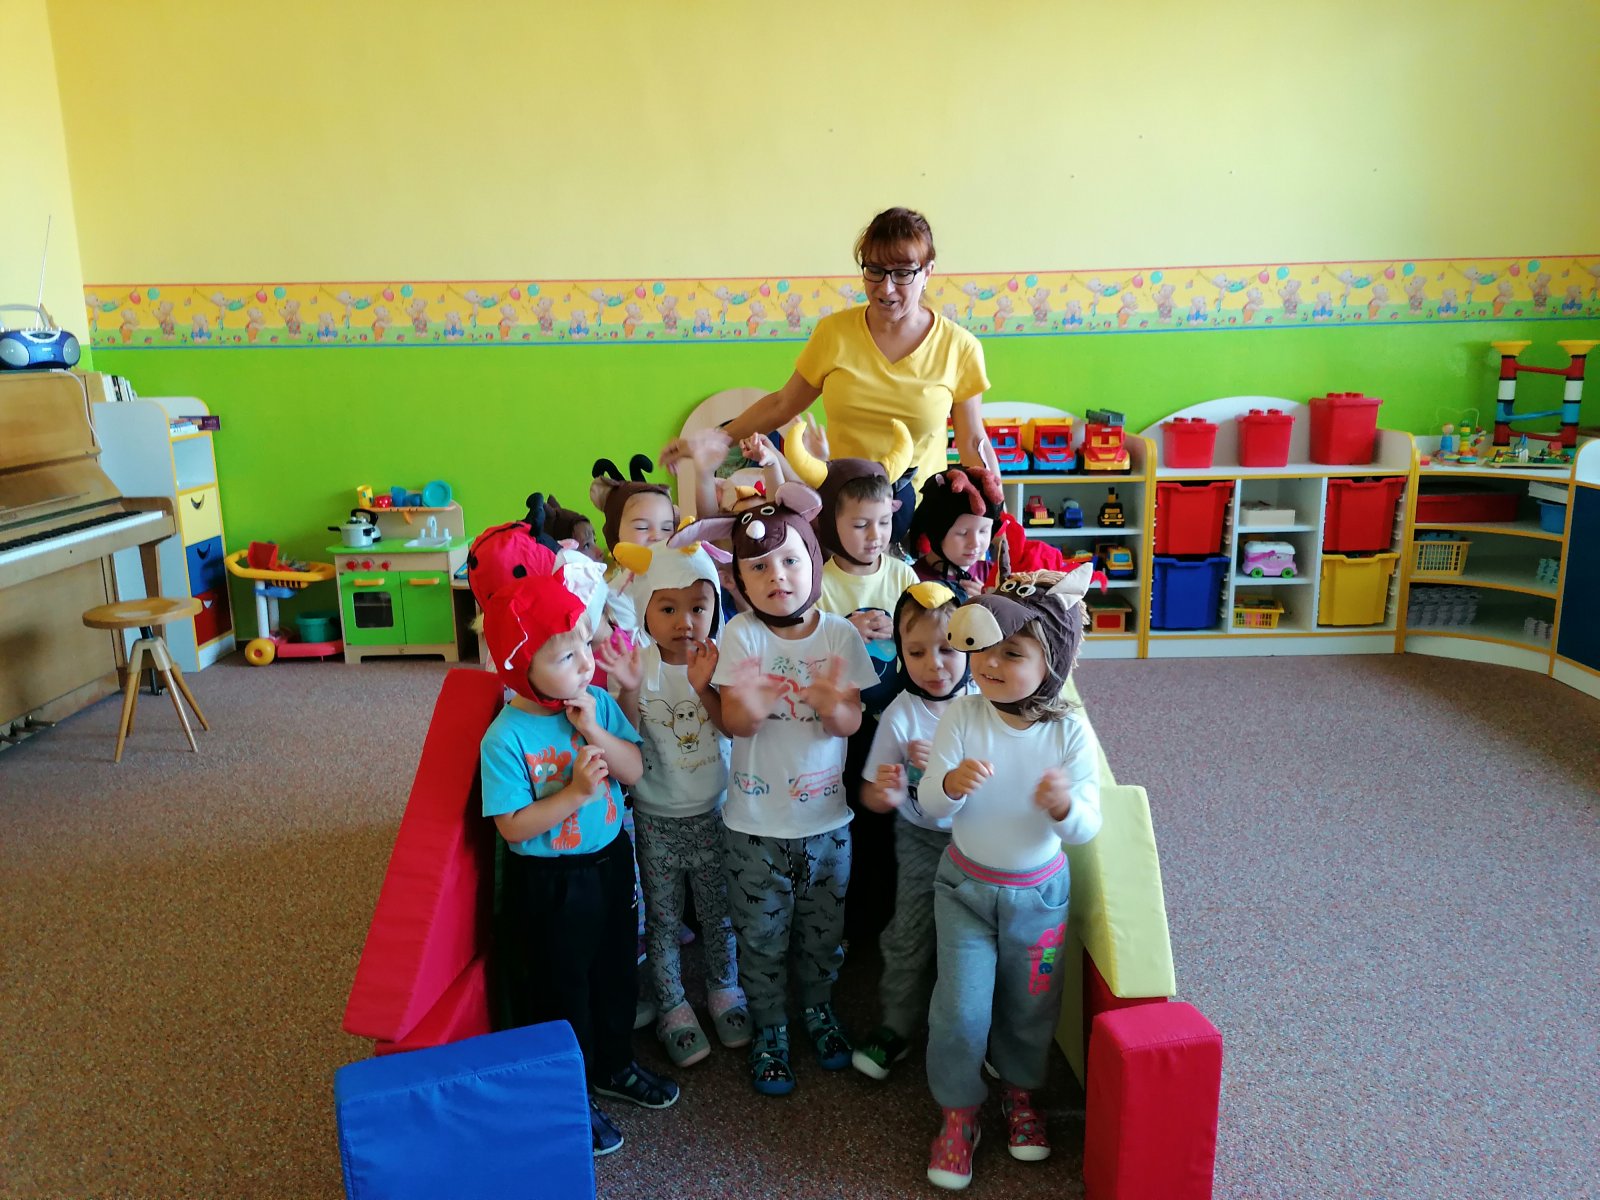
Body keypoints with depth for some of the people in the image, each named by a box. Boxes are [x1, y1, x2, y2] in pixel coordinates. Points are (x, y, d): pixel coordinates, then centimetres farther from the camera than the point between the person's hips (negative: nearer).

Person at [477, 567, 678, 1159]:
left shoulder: (599, 704, -8)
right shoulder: (507, 738, -23)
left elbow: (635, 770, -9)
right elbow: (513, 825, -22)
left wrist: (595, 731, -23)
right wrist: (575, 792, -30)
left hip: (609, 861, 6)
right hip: (549, 882, -5)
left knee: (614, 971, 23)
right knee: (560, 988, 13)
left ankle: (614, 1066, 48)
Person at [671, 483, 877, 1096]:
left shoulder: (838, 634, -6)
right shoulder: (741, 636, -10)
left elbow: (851, 723, -8)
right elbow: (732, 725, -15)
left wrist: (833, 705, -31)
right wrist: (750, 708, -38)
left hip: (826, 814, 2)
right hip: (756, 821, -2)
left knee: (823, 928, 18)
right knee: (762, 934, 12)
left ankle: (819, 1008, 44)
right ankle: (769, 1029, 34)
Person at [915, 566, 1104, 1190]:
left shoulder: (1070, 730, -17)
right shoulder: (962, 717, -17)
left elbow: (1087, 827, -16)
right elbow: (929, 804, -18)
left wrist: (1064, 806, -40)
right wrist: (951, 782, -41)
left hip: (1039, 891, 1)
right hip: (966, 886, -1)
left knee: (1031, 1005, 17)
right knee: (961, 1005, 1)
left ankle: (1019, 1089, 46)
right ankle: (959, 1110, 27)